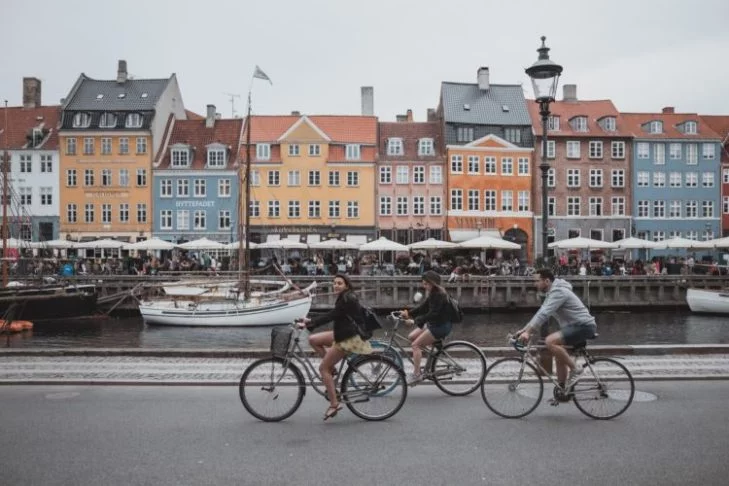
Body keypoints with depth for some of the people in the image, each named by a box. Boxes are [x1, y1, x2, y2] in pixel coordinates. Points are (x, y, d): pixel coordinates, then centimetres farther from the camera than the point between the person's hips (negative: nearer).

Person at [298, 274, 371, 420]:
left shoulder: (347, 299, -18)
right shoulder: (344, 298, 12)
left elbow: (330, 316, -23)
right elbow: (331, 315, 16)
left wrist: (309, 324, -23)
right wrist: (310, 321, 10)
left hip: (349, 338, -10)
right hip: (342, 334, 10)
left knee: (323, 368, -6)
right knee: (313, 340, 8)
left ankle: (334, 404, -2)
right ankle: (332, 369, 11)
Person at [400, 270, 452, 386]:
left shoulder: (439, 295, -20)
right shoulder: (433, 294, 10)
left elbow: (432, 314, -28)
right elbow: (423, 307, 11)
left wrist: (415, 321, -31)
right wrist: (408, 313, 0)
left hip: (442, 326, -10)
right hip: (434, 324, 10)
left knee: (416, 344, -12)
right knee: (411, 337, 7)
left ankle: (416, 374, -9)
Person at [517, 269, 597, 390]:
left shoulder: (558, 292, -17)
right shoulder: (552, 293, 15)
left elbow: (544, 314, -27)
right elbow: (540, 313, 16)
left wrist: (528, 332, -30)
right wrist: (524, 330, 9)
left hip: (584, 326, -11)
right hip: (576, 326, 11)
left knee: (550, 341, -25)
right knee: (559, 356, 12)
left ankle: (575, 370, -13)